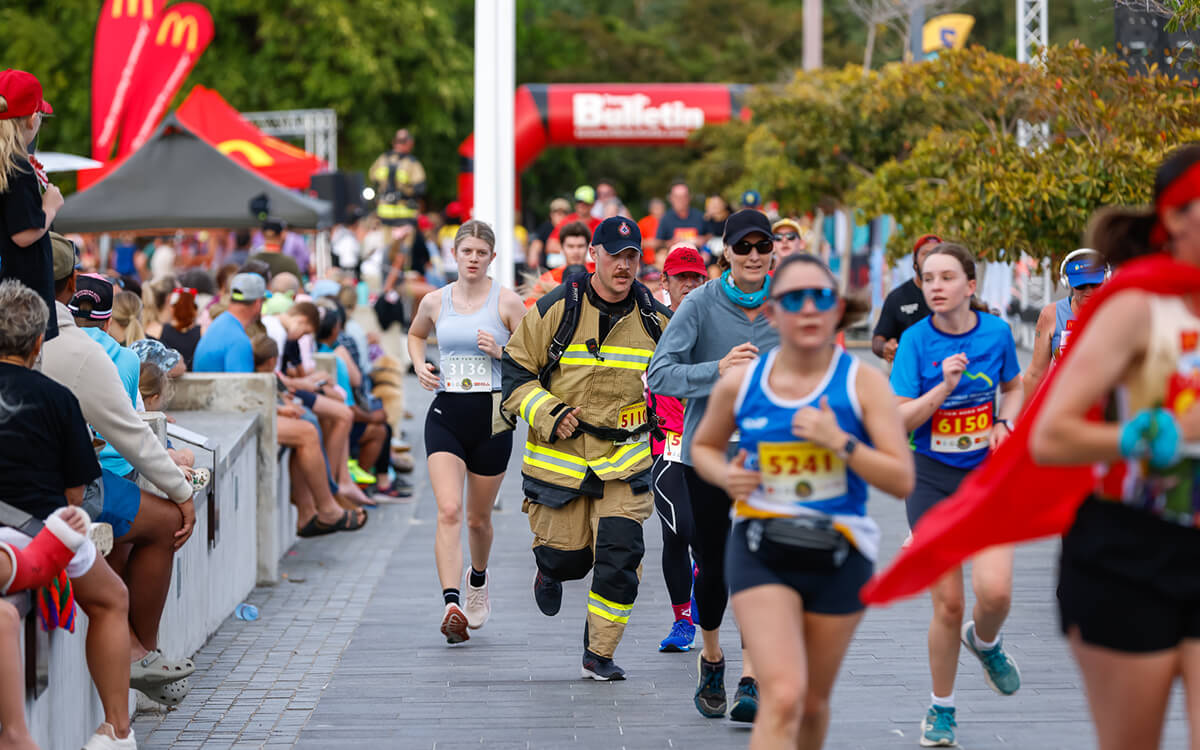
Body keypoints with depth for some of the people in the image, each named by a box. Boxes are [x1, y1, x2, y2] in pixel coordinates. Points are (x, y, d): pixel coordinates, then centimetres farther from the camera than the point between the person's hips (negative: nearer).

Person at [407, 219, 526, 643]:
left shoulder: (506, 301, -2)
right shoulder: (435, 302, 5)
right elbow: (416, 335, 26)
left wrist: (500, 352, -16)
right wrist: (420, 367, 8)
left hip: (492, 416, -1)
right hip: (446, 414, 1)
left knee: (478, 517, 13)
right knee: (449, 511, -17)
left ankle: (478, 578, 45)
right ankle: (451, 605, -26)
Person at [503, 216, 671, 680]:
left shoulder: (654, 319, 2)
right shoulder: (555, 311, -7)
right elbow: (515, 370, -2)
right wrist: (548, 414, -15)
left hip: (624, 458, 2)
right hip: (560, 452, -2)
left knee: (620, 555, -10)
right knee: (567, 555, 3)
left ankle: (600, 654, 5)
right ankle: (550, 569, 42)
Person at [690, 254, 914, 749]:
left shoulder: (862, 383, -5)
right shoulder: (739, 382, -1)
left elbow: (902, 480, -9)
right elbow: (703, 447, 18)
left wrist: (841, 442, -23)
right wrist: (724, 475, -4)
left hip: (838, 556, 1)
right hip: (761, 554, -1)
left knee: (812, 703, 14)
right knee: (782, 695, -18)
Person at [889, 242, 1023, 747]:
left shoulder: (996, 332, -3)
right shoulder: (916, 340, -8)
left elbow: (1014, 387, 16)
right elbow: (898, 420, -12)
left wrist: (1004, 424, -3)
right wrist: (944, 387, -25)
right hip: (933, 479, -1)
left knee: (995, 592, -17)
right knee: (948, 605, -1)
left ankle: (983, 641, 21)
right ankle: (941, 709, 19)